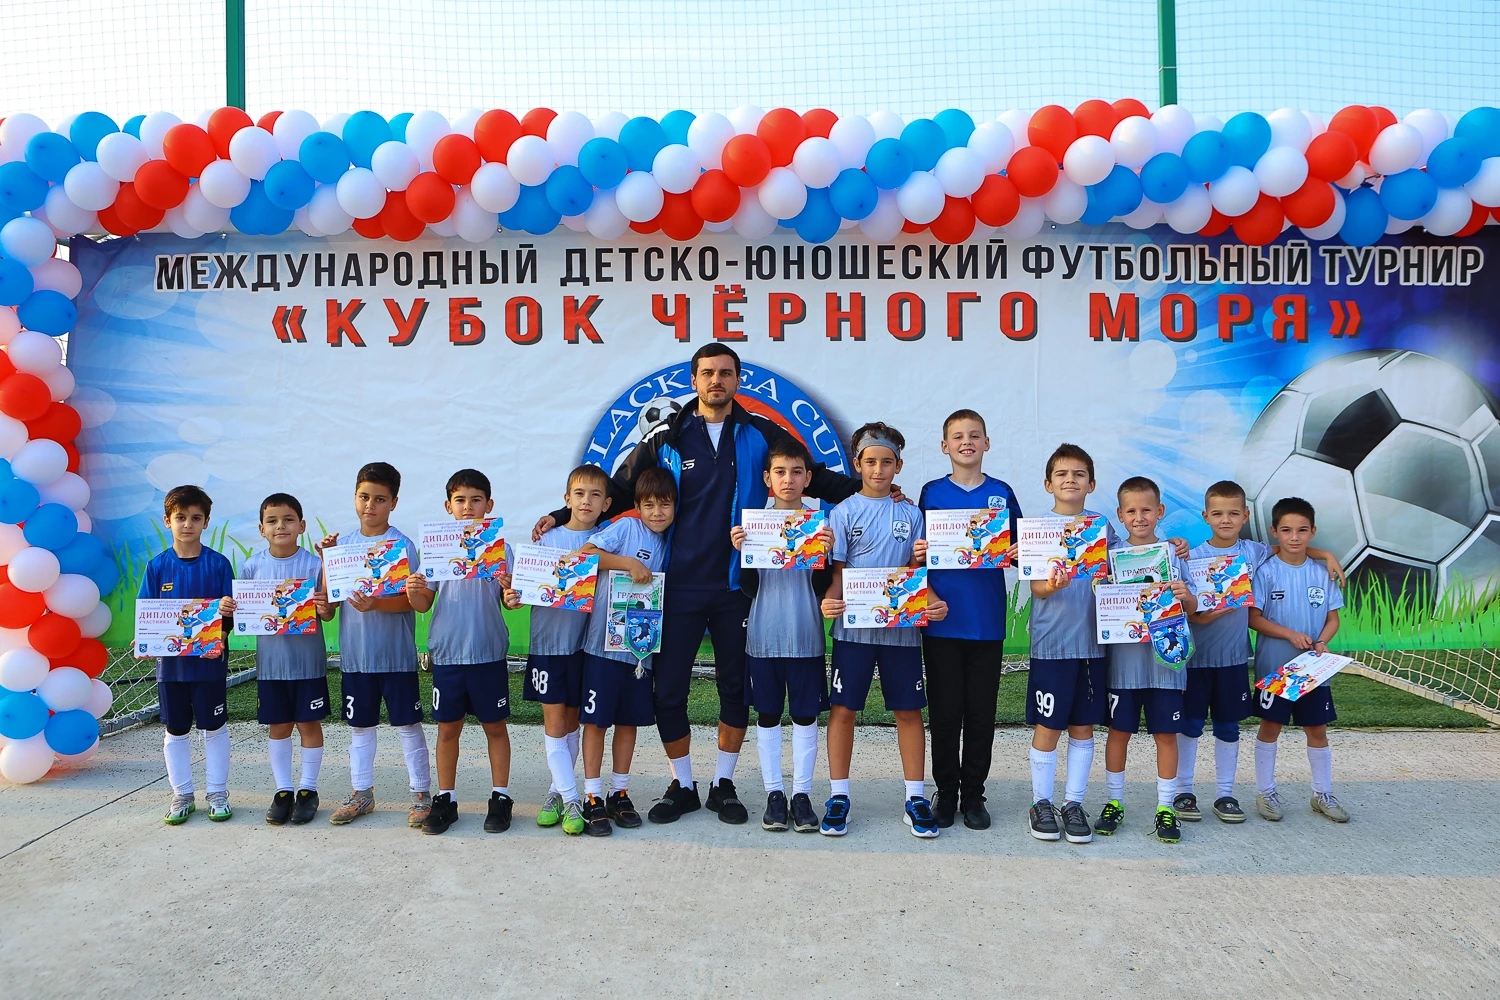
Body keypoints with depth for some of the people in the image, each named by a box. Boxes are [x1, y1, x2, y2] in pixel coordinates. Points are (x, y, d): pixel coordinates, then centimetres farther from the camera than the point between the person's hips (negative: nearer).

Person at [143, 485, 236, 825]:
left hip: (209, 661, -2)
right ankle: (182, 795, 25)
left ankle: (217, 793, 20)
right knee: (175, 730, 12)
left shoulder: (218, 564, -5)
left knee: (214, 728, 8)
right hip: (170, 660, 2)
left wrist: (218, 642, -21)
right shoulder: (157, 566, 0)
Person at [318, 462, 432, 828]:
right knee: (359, 725, 15)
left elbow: (409, 601, -13)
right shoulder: (344, 542, 5)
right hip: (355, 653, 5)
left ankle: (421, 794, 14)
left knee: (407, 724, 3)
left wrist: (375, 605, -29)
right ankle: (361, 793, 28)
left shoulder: (402, 545, -9)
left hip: (396, 653, -4)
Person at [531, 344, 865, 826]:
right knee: (668, 690, 1)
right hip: (680, 585, 0)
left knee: (736, 687, 10)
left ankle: (723, 785, 27)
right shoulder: (666, 439, 4)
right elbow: (619, 491, 9)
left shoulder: (760, 434, 4)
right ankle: (682, 786, 21)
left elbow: (813, 478, 8)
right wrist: (562, 516, 2)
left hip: (737, 586, 0)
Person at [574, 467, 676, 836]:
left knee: (629, 720, 12)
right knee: (596, 719, 0)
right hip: (604, 641, -5)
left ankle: (620, 793, 23)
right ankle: (593, 799, 8)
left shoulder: (666, 544, 14)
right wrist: (629, 563, -20)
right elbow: (584, 553, -15)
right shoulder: (626, 527, -3)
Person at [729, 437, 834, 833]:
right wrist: (742, 552, -15)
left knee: (806, 715, 5)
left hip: (806, 636, 0)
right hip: (764, 636, 0)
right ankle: (774, 794, 17)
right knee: (767, 715, 7)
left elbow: (823, 589, -1)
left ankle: (802, 794, 15)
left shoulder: (819, 522, 1)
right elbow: (749, 588, 0)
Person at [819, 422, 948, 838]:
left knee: (909, 710, 5)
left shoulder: (910, 513, 7)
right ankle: (839, 796, 13)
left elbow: (916, 571, 9)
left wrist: (932, 599, -10)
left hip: (902, 625, 1)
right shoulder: (844, 512, 3)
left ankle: (916, 798, 16)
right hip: (854, 625, -1)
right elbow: (837, 570, 2)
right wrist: (830, 600, -17)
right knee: (843, 708, 1)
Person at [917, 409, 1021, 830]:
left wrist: (1014, 554, -11)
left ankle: (973, 794, 18)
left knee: (981, 710, 6)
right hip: (942, 618, 0)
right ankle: (945, 791, 18)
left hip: (987, 620, 1)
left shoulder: (1002, 493, 7)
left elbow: (1018, 550, 10)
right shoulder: (931, 493, 6)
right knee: (944, 709, 5)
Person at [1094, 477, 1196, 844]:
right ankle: (1113, 802, 20)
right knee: (1119, 731, 7)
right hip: (1124, 659, -1)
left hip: (1166, 659, 1)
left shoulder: (1174, 555, 4)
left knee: (1166, 733, 7)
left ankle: (1165, 807, 17)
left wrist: (1185, 597, -16)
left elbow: (1191, 609, 6)